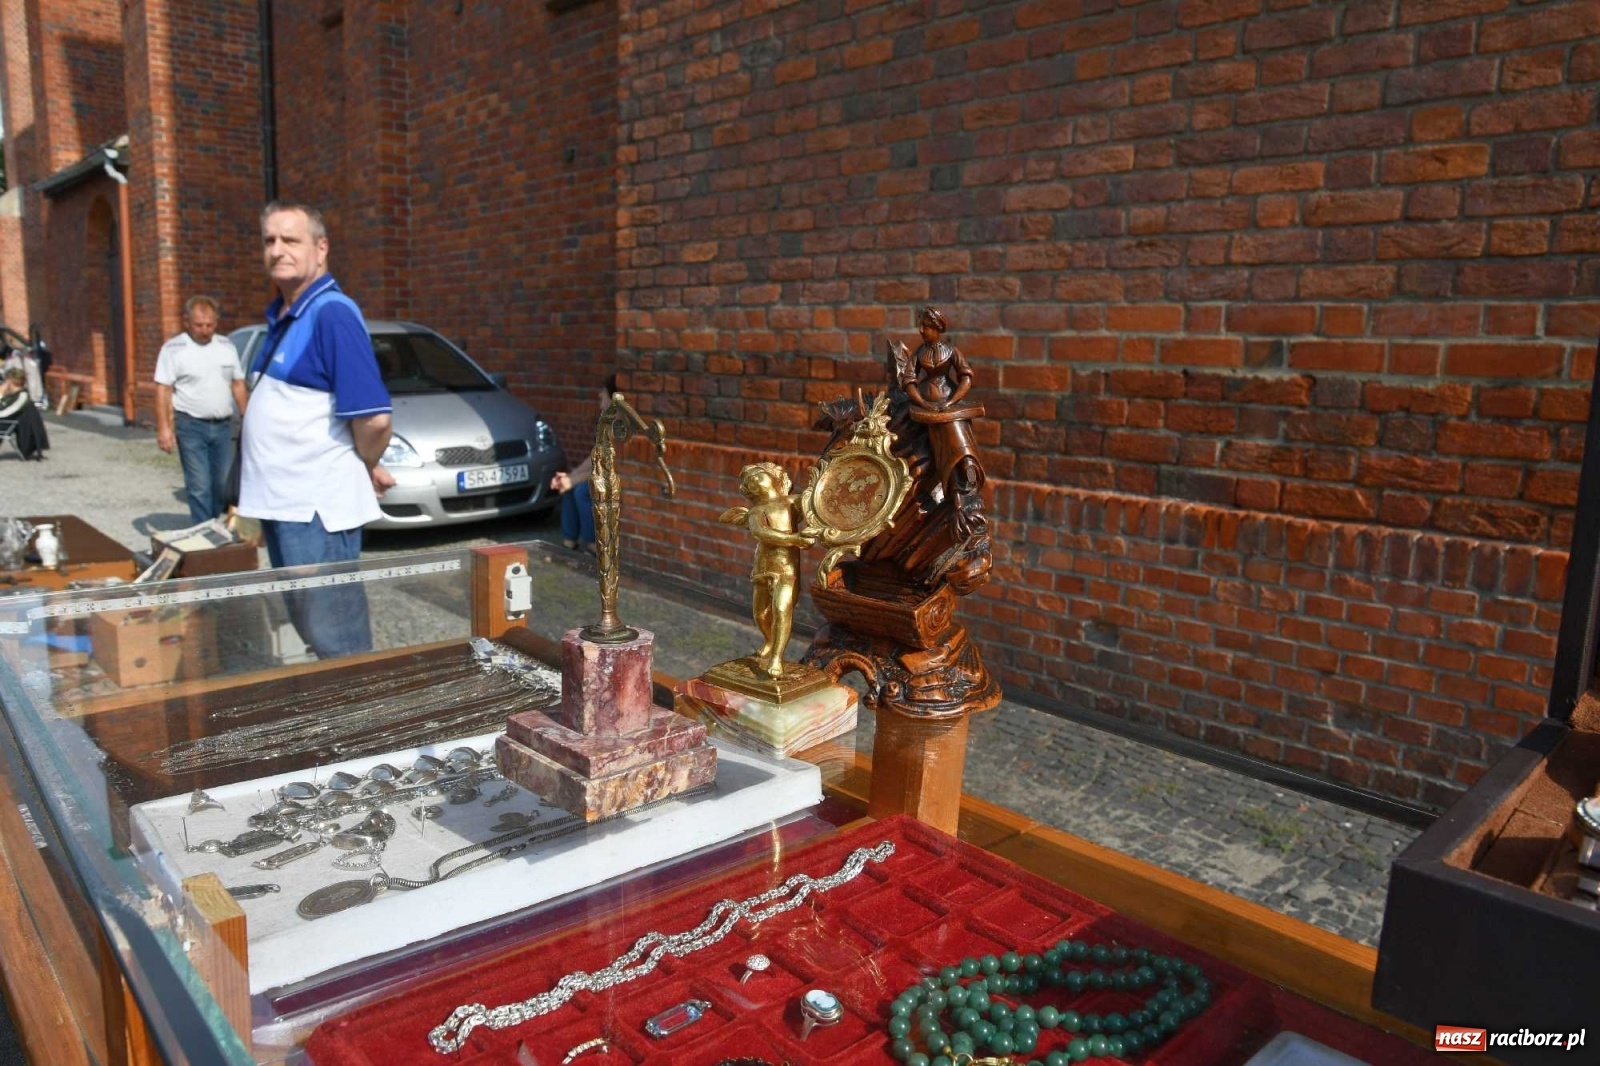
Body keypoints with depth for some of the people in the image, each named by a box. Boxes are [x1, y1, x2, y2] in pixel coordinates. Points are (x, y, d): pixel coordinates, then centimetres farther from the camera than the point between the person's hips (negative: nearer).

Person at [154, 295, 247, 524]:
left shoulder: (227, 346, 9)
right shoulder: (174, 349, -4)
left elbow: (238, 384, 14)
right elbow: (163, 390, -7)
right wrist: (164, 428, -14)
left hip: (223, 425, 4)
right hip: (191, 427, -4)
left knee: (224, 484, 10)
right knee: (199, 487, -4)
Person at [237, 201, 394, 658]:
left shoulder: (330, 314, -16)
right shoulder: (281, 316, 13)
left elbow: (373, 416, -24)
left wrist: (367, 468, -7)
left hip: (315, 507, -10)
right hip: (282, 500, 10)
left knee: (337, 639, -1)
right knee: (309, 623, 19)